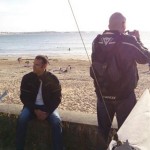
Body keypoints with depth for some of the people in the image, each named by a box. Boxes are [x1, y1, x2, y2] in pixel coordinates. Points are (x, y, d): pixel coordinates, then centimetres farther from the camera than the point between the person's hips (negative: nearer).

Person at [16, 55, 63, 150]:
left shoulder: (53, 79, -9)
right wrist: (35, 110, -17)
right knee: (22, 119, -28)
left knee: (56, 122, -29)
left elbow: (57, 98, -5)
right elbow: (24, 97, -4)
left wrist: (47, 112, -18)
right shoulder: (27, 78, -6)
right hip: (32, 106, 1)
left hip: (48, 107, -1)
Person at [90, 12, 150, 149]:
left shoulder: (97, 41, -5)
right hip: (124, 94, -4)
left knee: (103, 129, 20)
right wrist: (137, 39, 7)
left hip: (102, 93, 4)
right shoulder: (129, 41, -17)